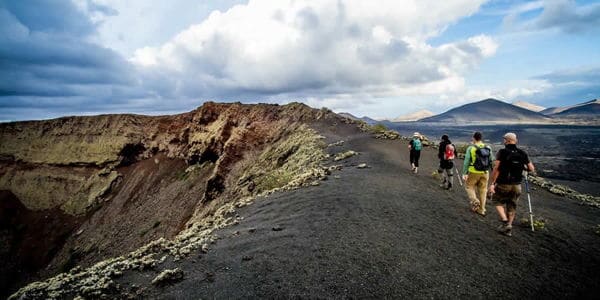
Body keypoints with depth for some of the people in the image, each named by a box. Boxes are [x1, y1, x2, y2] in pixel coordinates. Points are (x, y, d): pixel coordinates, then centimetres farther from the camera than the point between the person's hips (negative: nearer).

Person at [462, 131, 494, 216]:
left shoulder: (471, 148, -9)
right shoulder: (488, 148, 3)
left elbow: (466, 161, -9)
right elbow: (491, 161, 5)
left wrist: (464, 173, -3)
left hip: (474, 172, -4)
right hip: (485, 173, 4)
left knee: (469, 186, 14)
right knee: (482, 190, 11)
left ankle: (475, 201, -8)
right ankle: (481, 210, 18)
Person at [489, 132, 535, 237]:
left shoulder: (502, 152, -12)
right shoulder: (523, 154, 1)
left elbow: (496, 168, -19)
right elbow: (532, 169, 4)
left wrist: (492, 183, -16)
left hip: (503, 184, -4)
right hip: (516, 185, 4)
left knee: (498, 201, 18)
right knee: (512, 206, 16)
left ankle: (505, 221, 1)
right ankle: (508, 228, 24)